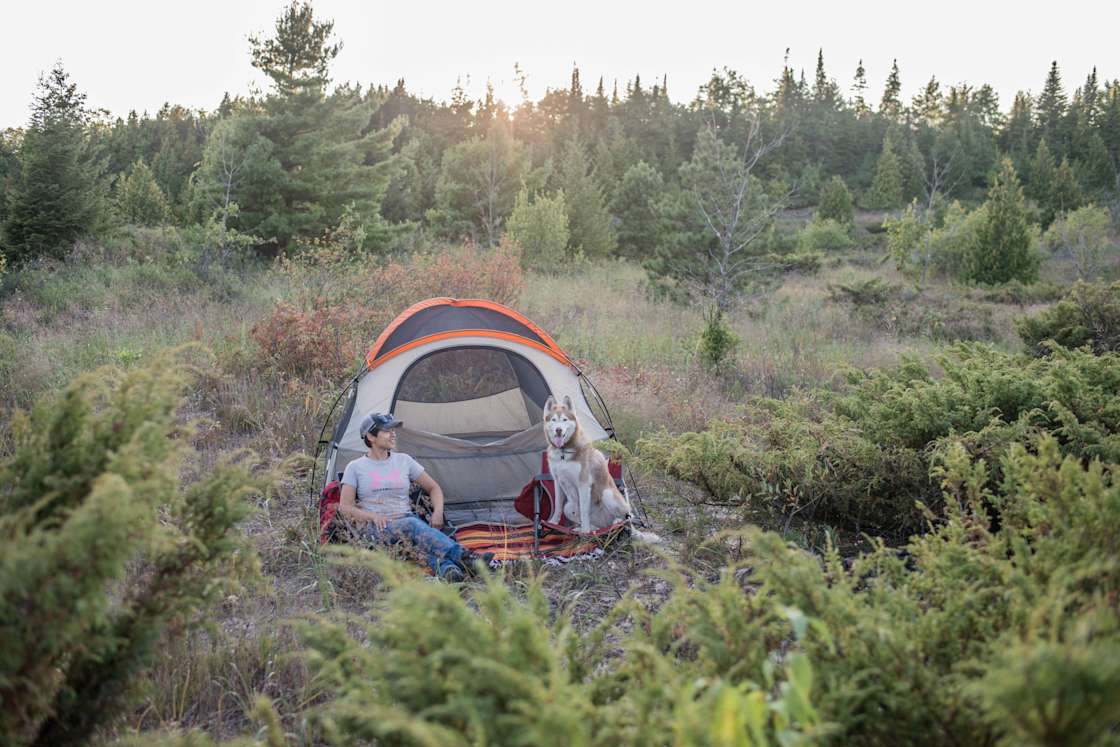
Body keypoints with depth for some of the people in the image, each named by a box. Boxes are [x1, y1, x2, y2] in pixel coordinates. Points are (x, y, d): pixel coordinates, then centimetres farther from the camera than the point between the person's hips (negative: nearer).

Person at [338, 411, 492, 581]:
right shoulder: (355, 467, 7)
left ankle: (444, 567, -67)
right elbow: (344, 507, 2)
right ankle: (465, 558, -57)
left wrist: (438, 512, -2)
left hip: (408, 522, 3)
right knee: (413, 525, -38)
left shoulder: (404, 460, 14)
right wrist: (373, 516, -16)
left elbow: (434, 488, 19)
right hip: (377, 529, -3)